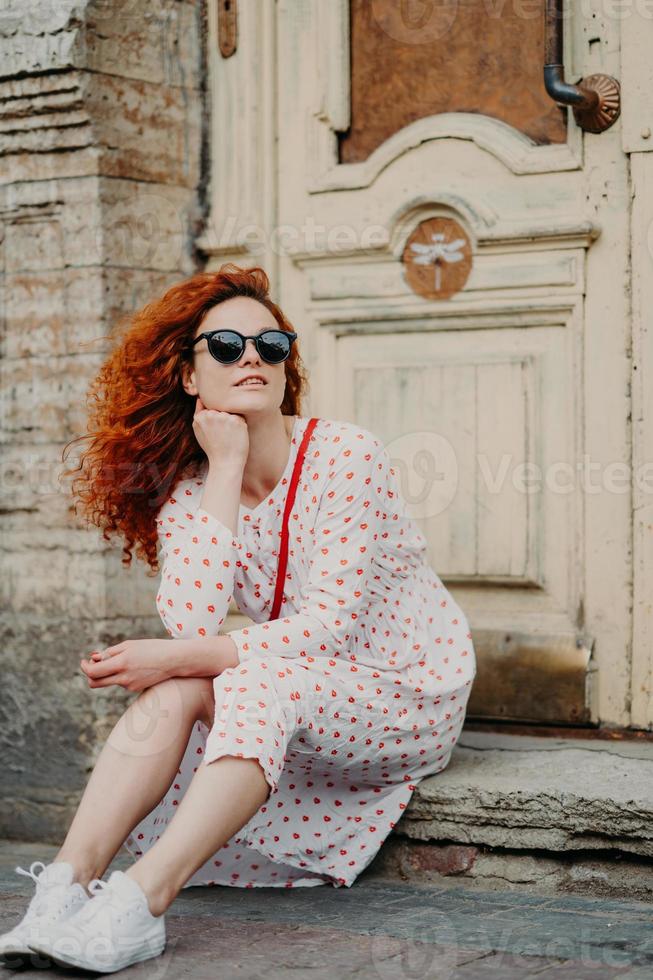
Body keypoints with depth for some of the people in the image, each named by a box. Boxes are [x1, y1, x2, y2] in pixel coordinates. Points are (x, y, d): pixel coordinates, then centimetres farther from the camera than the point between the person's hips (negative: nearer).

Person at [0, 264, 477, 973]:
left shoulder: (346, 455, -17)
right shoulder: (189, 489, -3)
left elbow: (332, 623, -23)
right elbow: (191, 623, -22)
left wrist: (182, 659, -26)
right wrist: (226, 468, -20)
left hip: (412, 692, -5)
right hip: (291, 700, 5)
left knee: (260, 678, -34)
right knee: (172, 690, -23)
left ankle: (139, 905, -44)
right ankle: (67, 885, -31)